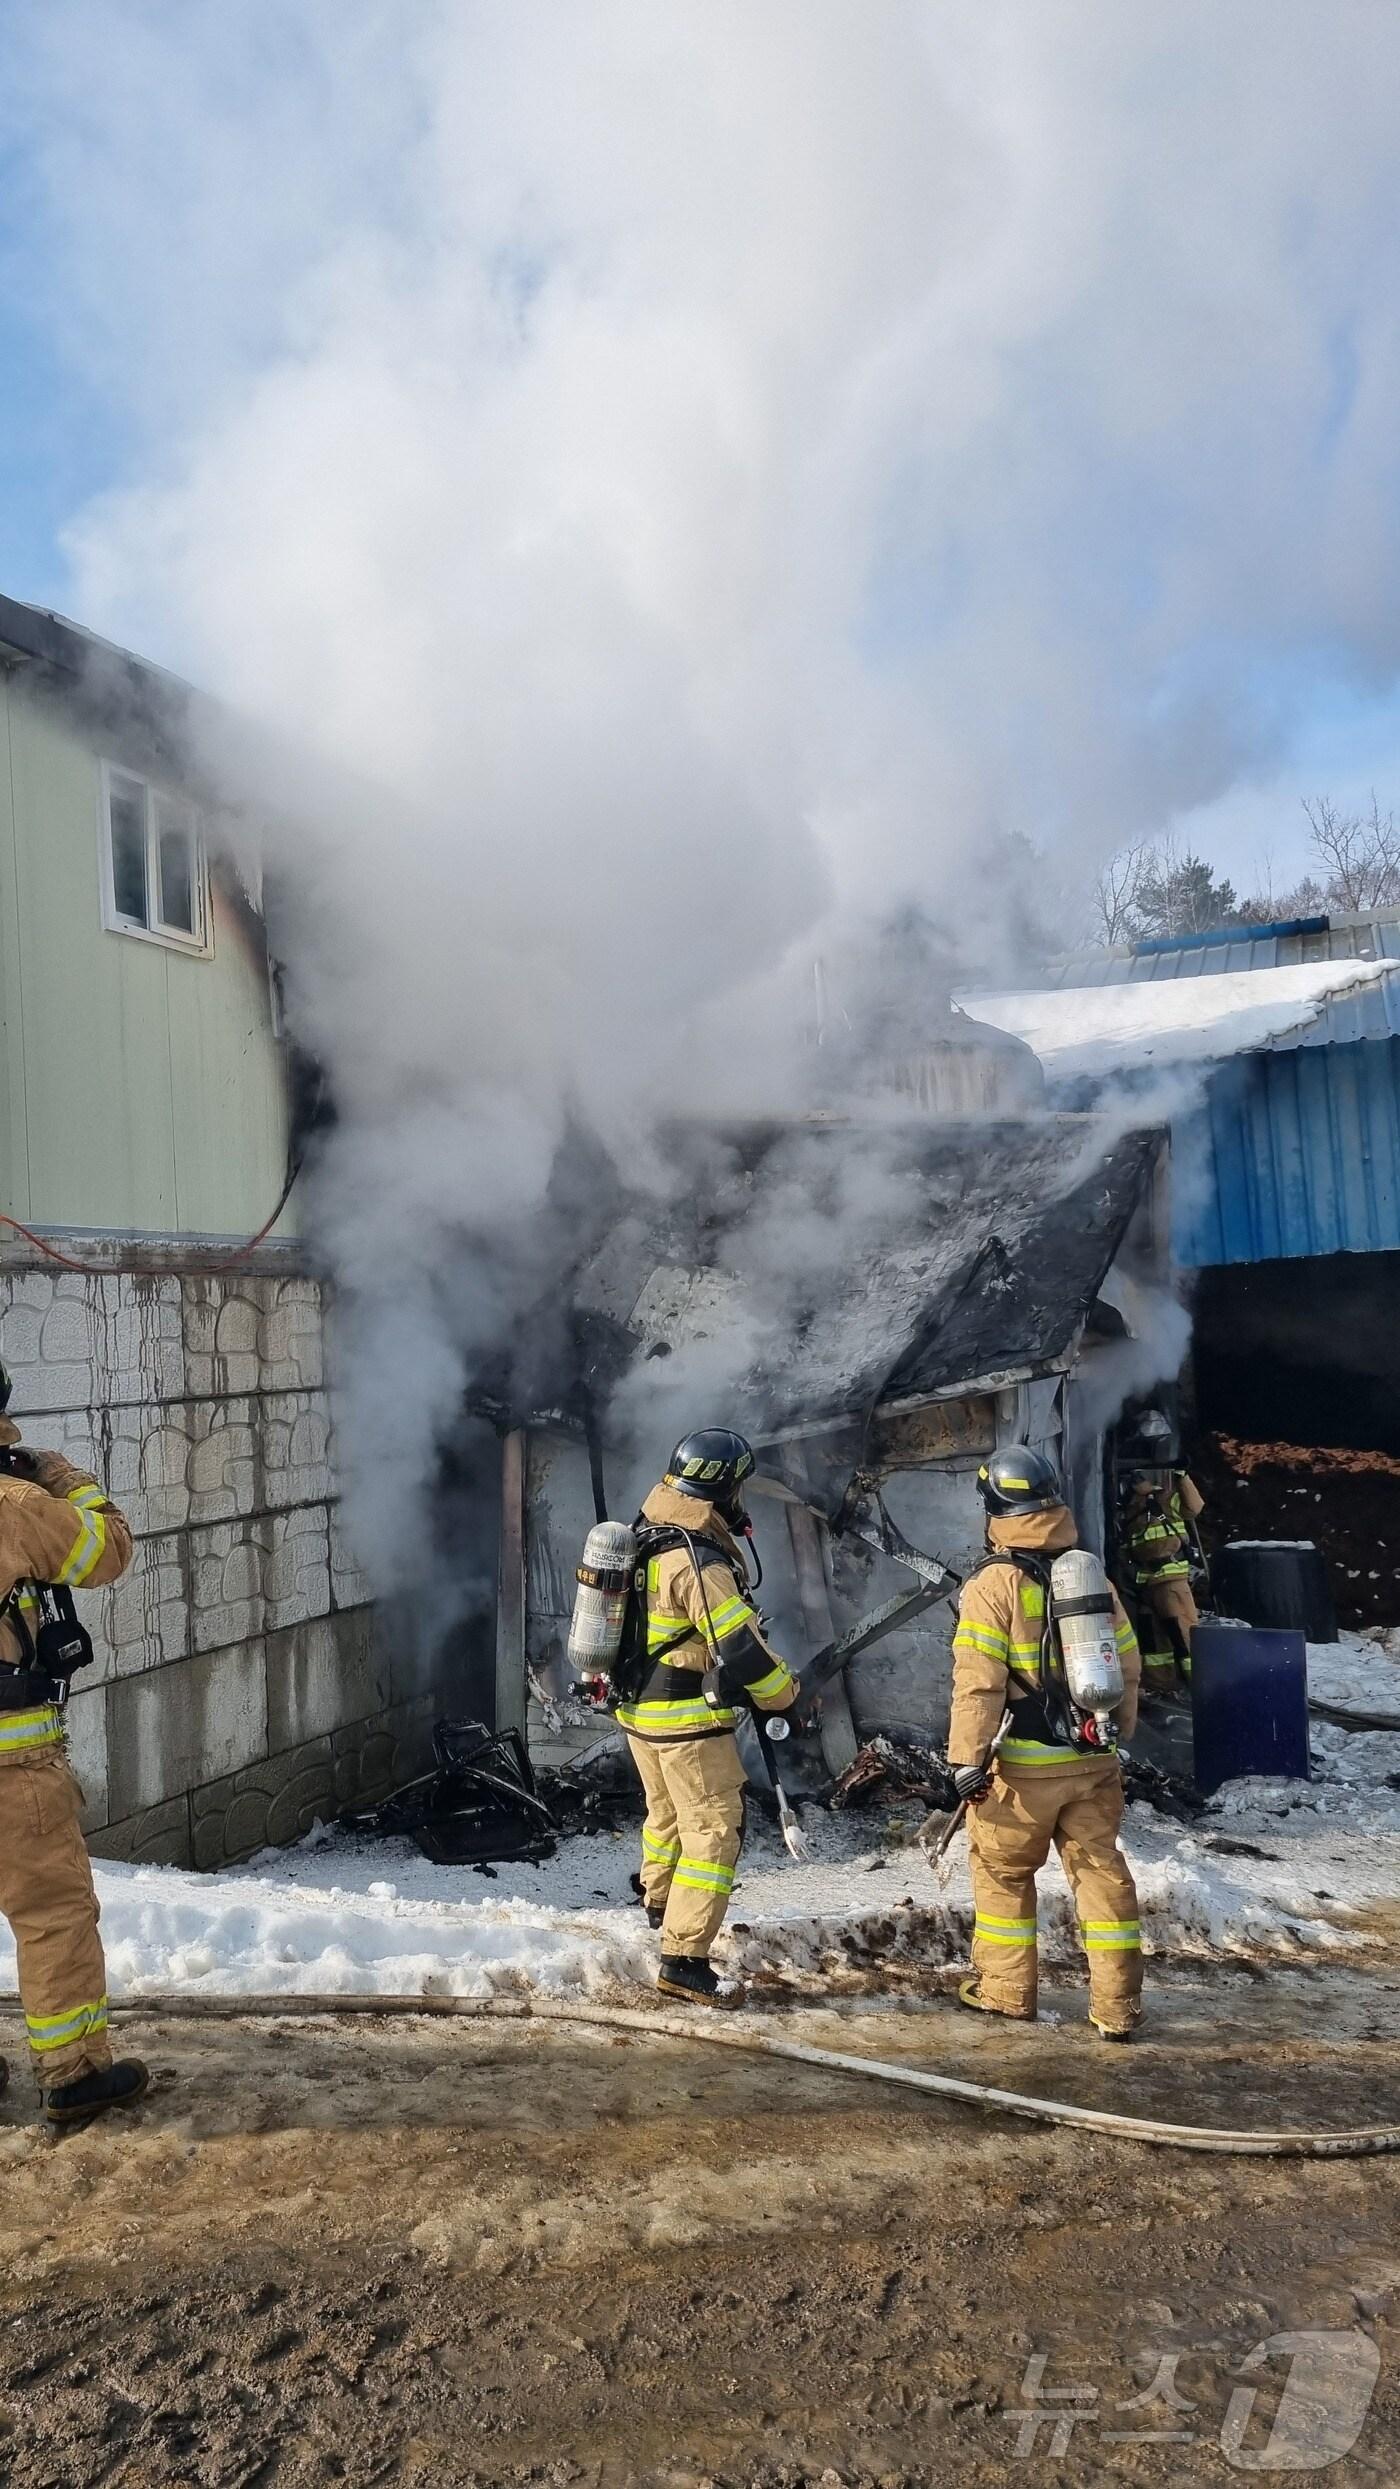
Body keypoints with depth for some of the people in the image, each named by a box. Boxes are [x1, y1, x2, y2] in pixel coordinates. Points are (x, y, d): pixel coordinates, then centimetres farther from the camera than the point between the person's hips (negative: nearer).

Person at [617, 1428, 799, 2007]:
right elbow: (742, 1649, -23)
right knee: (713, 1829, -3)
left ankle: (659, 1903, 48)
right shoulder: (699, 1561, -25)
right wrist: (784, 1694, -8)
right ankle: (684, 1959, -4)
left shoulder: (646, 1535, 3)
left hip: (636, 1705, 9)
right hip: (688, 1719, -9)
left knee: (666, 1810, 28)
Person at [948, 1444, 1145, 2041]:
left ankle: (1006, 1990, 24)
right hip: (1094, 1761, 5)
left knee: (1003, 1871, 14)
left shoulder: (993, 1584, -12)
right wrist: (1116, 1735, 23)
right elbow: (1127, 1669, 11)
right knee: (1101, 1870, 11)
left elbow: (978, 1682, -17)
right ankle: (1117, 2006, 13)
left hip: (1024, 1764, -4)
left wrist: (967, 1760, -12)